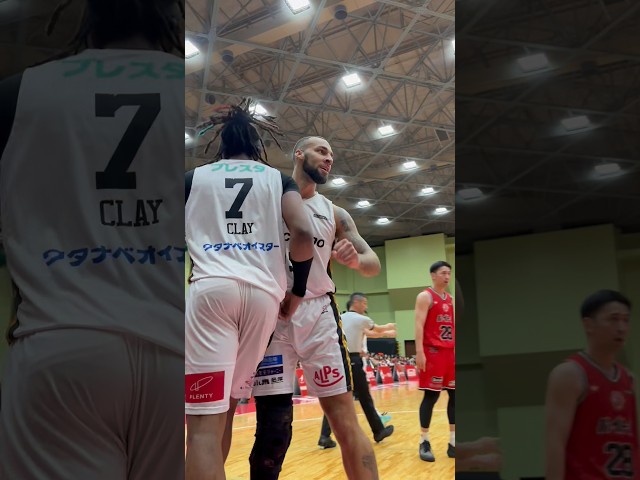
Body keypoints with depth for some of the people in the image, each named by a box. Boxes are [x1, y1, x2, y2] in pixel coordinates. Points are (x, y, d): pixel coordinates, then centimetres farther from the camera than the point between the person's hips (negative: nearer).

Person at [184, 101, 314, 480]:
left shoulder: (194, 177, 17)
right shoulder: (279, 179, 17)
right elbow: (304, 235, 0)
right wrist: (297, 290, 10)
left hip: (211, 289, -2)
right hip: (264, 292, 2)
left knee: (205, 418, -7)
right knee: (227, 405, 18)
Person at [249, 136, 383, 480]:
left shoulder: (334, 213, 14)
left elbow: (374, 264, 10)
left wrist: (356, 260, -14)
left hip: (319, 313, 3)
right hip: (272, 314, -2)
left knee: (345, 418, -1)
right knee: (273, 422, -2)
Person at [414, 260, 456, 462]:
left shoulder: (450, 299, 17)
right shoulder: (425, 296, -5)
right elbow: (419, 325, -13)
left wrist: (455, 349, 16)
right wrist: (419, 352, -21)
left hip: (450, 352, 7)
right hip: (432, 351, -7)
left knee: (454, 395, 6)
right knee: (431, 396, -4)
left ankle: (453, 442, 14)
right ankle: (424, 442, 6)